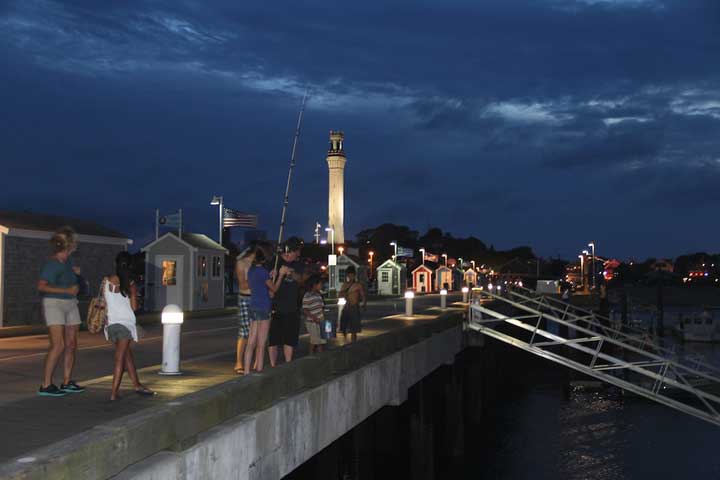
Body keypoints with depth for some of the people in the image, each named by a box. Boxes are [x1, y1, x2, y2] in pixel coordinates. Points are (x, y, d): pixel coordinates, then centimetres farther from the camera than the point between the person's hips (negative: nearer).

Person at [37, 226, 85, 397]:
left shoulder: (67, 260, 9)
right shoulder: (52, 263, -14)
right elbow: (41, 286, -24)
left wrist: (75, 273, 8)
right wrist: (67, 290, -24)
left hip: (70, 304, 8)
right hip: (54, 304, -8)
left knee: (71, 345, 7)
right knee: (58, 345, -16)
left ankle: (67, 383, 16)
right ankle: (46, 385, -12)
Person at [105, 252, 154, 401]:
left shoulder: (106, 282, 2)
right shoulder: (130, 284, -6)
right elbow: (134, 307, -6)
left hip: (111, 324, 4)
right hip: (125, 323, -4)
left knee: (127, 353, 19)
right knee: (120, 358, -1)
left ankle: (136, 384, 26)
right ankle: (114, 393, -5)